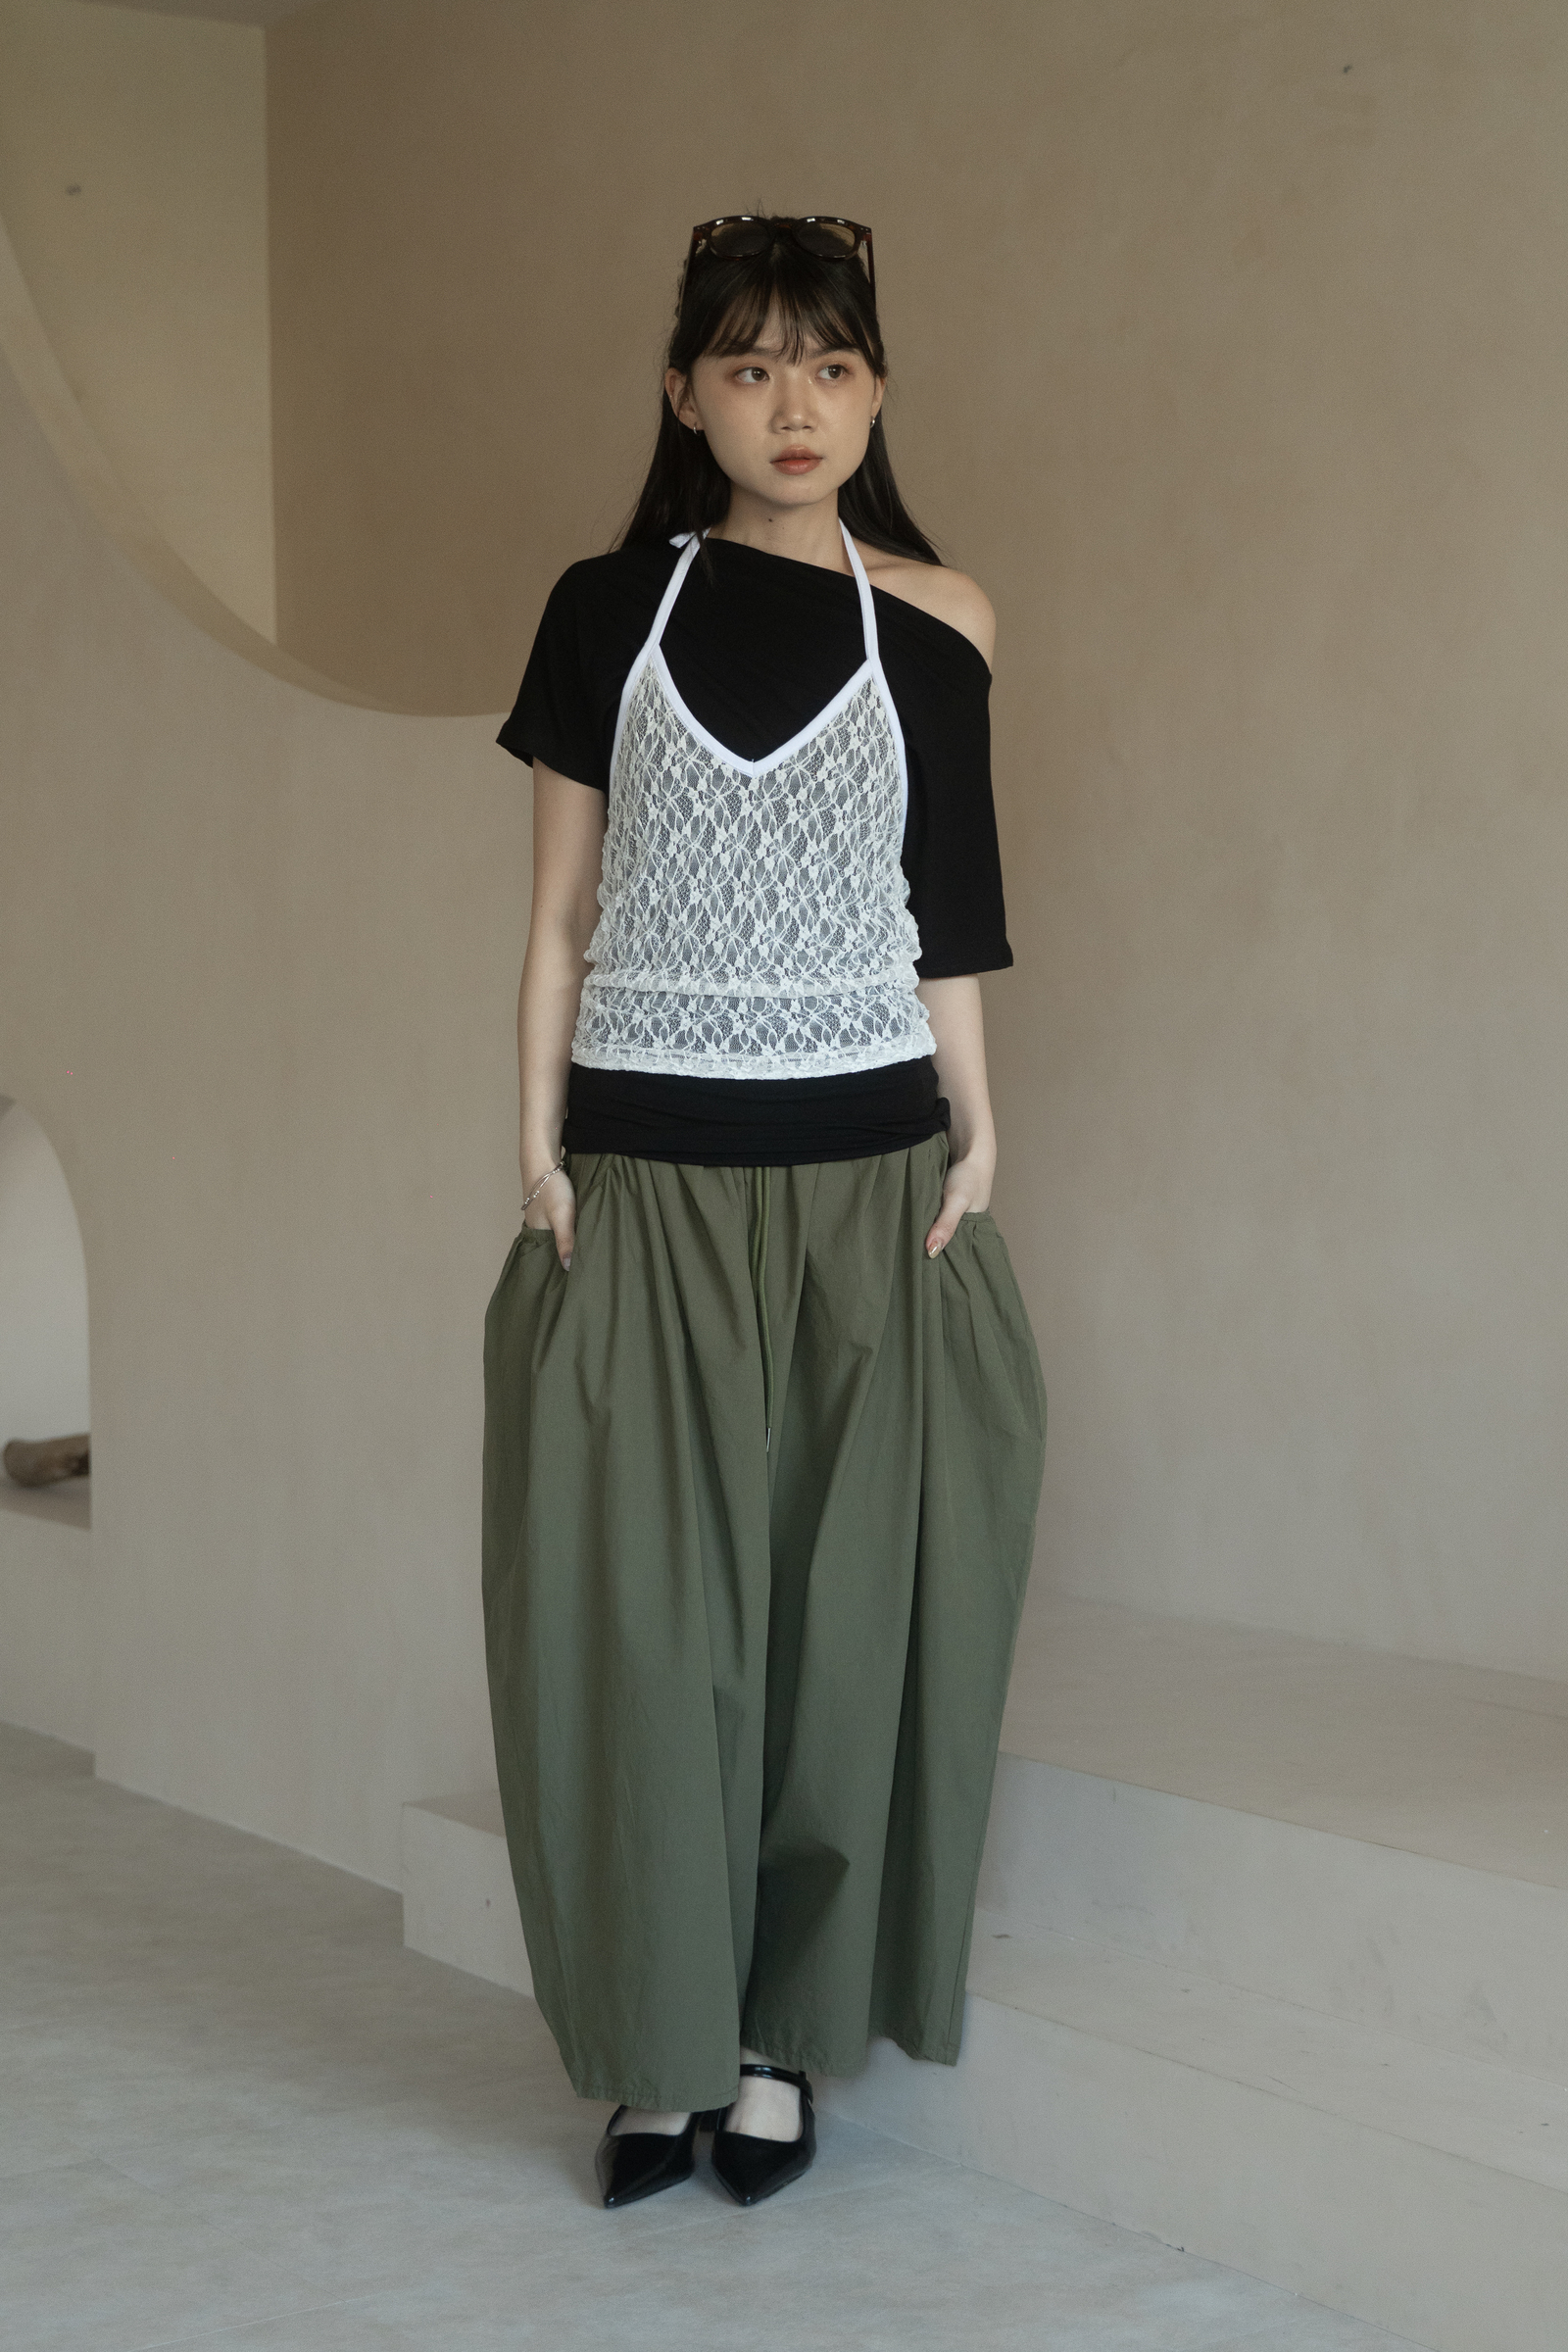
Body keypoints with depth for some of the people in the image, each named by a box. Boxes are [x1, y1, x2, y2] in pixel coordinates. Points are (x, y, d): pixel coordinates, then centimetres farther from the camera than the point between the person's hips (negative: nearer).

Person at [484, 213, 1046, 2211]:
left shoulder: (932, 626, 5)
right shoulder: (608, 611, 5)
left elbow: (945, 917, 6)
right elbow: (561, 915, 6)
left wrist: (975, 1131, -4)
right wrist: (540, 1153, 0)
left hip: (866, 1176, 0)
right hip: (643, 1179, 0)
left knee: (850, 1612, 2)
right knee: (636, 1616, -1)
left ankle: (782, 2037, 16)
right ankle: (659, 2045, 12)